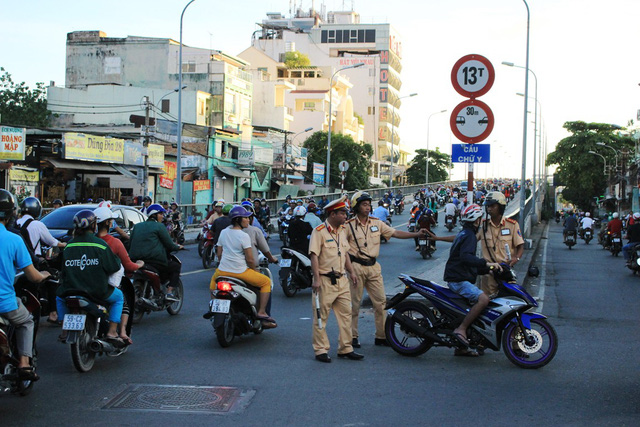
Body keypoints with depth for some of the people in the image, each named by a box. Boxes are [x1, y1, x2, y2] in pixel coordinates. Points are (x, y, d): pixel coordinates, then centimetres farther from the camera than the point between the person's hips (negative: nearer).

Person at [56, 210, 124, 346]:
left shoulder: (69, 245, 3)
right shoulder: (100, 244, -8)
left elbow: (63, 271, 11)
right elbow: (114, 267, -5)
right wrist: (117, 260, 17)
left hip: (70, 290, 3)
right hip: (97, 291, -3)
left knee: (60, 297, 35)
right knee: (118, 296, 22)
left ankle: (65, 330, 28)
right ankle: (112, 332, 8)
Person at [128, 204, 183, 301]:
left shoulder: (137, 226, 18)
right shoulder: (159, 226, -1)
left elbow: (130, 245, 19)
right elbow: (169, 245, -2)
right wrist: (178, 247, 17)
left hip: (135, 261, 7)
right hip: (154, 260, -7)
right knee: (176, 266, 12)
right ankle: (169, 292, -2)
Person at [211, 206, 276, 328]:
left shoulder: (223, 232, 7)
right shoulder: (244, 236, -12)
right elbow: (250, 259, -12)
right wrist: (255, 270, 6)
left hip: (223, 271, 6)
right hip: (240, 272, -6)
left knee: (214, 279, 39)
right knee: (266, 282, 8)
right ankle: (261, 312, 0)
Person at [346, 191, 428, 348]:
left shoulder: (377, 223, 9)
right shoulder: (349, 226, -3)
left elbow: (395, 233, 9)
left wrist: (417, 234, -1)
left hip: (373, 267, 5)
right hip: (356, 267, -5)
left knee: (381, 301, 4)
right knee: (354, 303, 0)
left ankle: (381, 336, 12)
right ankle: (352, 336, 9)